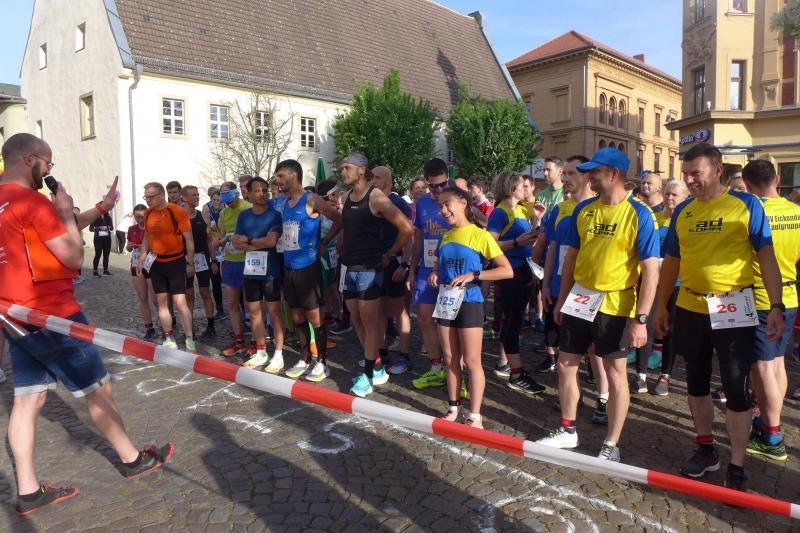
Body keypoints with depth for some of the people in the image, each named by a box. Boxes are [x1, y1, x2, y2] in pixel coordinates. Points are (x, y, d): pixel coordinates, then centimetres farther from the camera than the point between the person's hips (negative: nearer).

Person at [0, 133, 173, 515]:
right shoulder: (33, 201, -17)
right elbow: (74, 257, -16)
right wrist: (67, 212, -5)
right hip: (52, 315, -9)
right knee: (99, 389, 5)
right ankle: (133, 459, 21)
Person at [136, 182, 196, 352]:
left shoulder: (177, 211, -13)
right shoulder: (148, 213, 4)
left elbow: (188, 238, -9)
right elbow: (147, 237, 16)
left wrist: (190, 263, -8)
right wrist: (141, 260, 10)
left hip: (176, 262, -6)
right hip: (156, 263, 6)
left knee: (180, 302, -9)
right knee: (161, 302, 8)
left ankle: (190, 340, 1)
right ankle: (169, 339, 18)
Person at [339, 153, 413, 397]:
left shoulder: (376, 197, -12)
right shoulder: (347, 197, 9)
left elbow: (406, 228, -14)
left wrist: (390, 254, -6)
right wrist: (345, 253, 12)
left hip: (369, 268, -7)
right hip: (348, 267, 7)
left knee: (370, 322, 0)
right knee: (357, 321, 11)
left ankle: (367, 375, 8)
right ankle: (377, 368, 24)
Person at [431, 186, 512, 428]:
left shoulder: (480, 235, -10)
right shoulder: (445, 236, 9)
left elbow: (507, 271, -12)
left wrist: (473, 276, -20)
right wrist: (434, 275, -1)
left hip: (469, 303, -6)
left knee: (471, 361, 2)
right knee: (450, 359, 13)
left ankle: (475, 416, 13)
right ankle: (453, 408, 27)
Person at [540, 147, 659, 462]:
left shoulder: (639, 214, -12)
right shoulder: (583, 209, 4)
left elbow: (651, 270, -15)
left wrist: (640, 318, -19)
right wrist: (562, 300, 11)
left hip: (614, 306, -6)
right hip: (579, 300, 6)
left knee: (615, 373, 5)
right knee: (566, 365, 12)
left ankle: (611, 445, 20)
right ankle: (567, 431, 30)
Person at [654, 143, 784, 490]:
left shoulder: (746, 205, -5)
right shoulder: (682, 211, 6)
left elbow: (767, 257, -6)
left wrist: (776, 307, -13)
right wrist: (661, 306, 14)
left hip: (733, 311, -4)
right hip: (690, 309, 5)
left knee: (735, 389, 2)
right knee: (697, 383, 14)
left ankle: (736, 468, 15)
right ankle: (706, 450, 32)